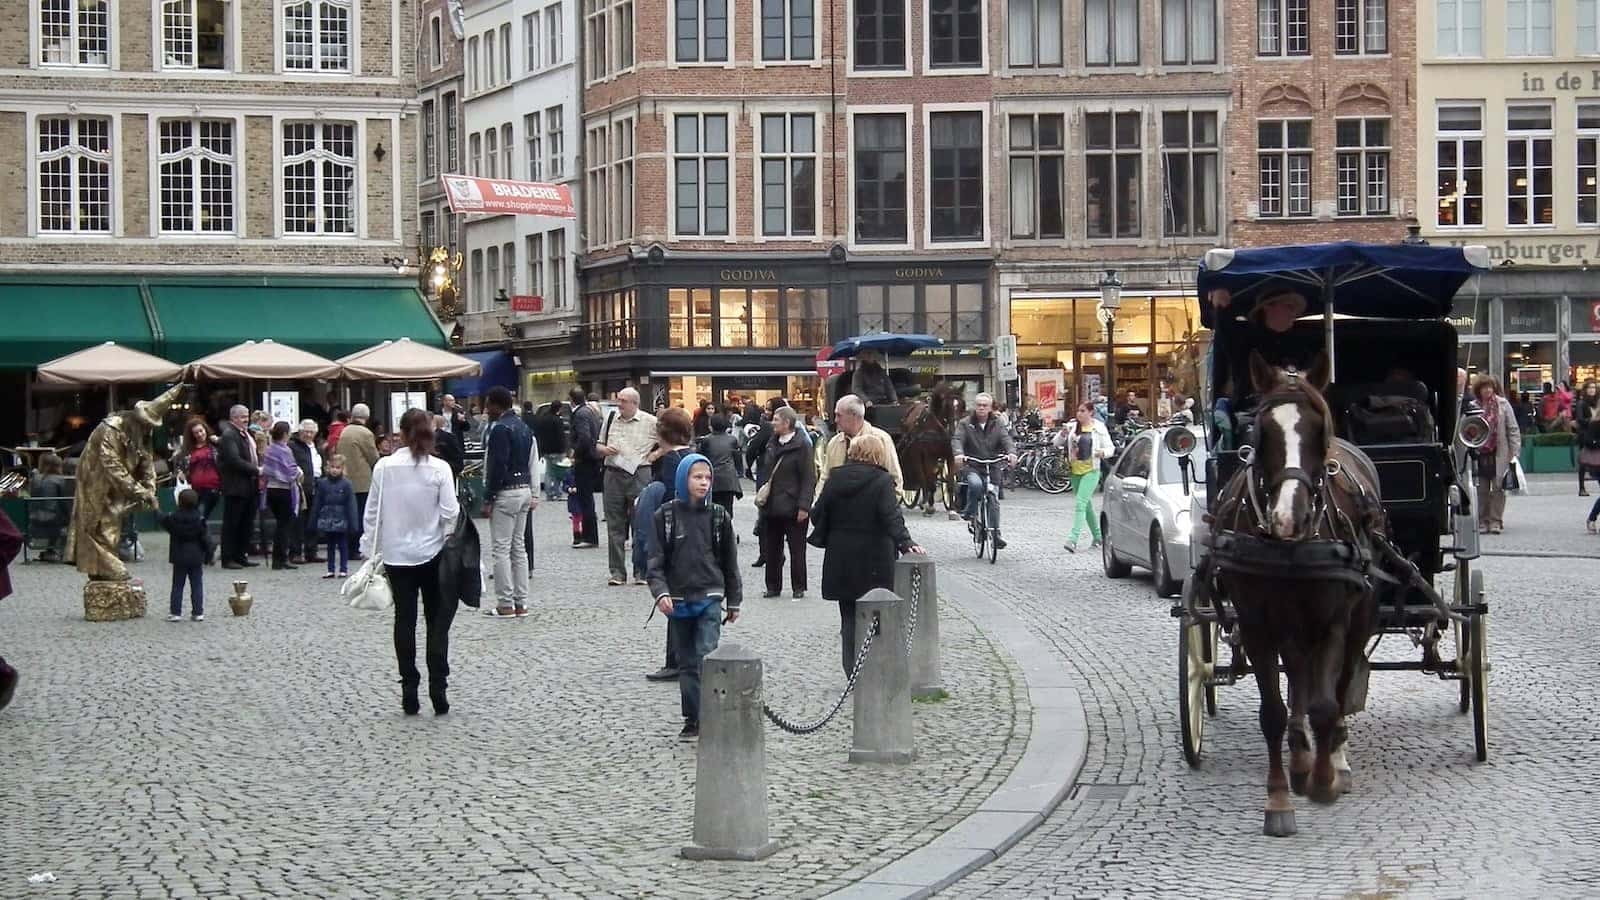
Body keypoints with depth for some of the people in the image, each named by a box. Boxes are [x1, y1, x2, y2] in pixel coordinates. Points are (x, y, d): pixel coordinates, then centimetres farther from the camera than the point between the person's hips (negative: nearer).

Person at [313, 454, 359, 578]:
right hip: (327, 520, 3)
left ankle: (344, 569, 11)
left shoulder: (346, 484, -6)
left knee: (343, 546, 5)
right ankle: (330, 570, 16)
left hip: (341, 520, -3)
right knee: (330, 546, 11)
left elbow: (351, 505, -6)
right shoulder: (323, 483, 2)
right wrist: (314, 521, 6)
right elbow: (317, 504, 7)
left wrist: (352, 523, -9)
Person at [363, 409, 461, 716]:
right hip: (432, 554, -1)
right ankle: (438, 690, 0)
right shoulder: (439, 469, -10)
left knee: (405, 622, 9)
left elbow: (373, 514, -1)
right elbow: (450, 514, -10)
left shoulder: (384, 468, -5)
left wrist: (370, 552, 8)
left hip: (396, 555, 1)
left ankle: (409, 691, 9)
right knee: (437, 622, 8)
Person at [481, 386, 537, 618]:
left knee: (500, 549, -5)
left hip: (506, 493, -9)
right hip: (524, 490, 9)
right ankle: (521, 603, 14)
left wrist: (488, 499, -15)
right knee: (518, 547, 12)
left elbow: (497, 466, -19)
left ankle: (505, 605, -5)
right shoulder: (523, 427, 14)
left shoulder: (499, 429, -14)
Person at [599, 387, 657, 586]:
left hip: (638, 475, -4)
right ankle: (617, 572, 8)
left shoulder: (650, 422, -2)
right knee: (614, 526, 4)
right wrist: (604, 449, -2)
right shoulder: (610, 419, 10)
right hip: (613, 474, 4)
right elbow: (599, 445, 19)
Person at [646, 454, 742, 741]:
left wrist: (733, 602, 14)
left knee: (706, 657, -14)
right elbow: (656, 560, -2)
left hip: (709, 599, -1)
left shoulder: (717, 516, 3)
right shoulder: (666, 516, 0)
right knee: (686, 663, 8)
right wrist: (661, 592, -17)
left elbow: (729, 561, 11)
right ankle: (692, 720, 17)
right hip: (678, 601, 1)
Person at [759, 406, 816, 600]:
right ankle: (773, 586, 19)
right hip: (772, 507, 7)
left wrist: (804, 506, -18)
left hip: (793, 508, -7)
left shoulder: (801, 446, -10)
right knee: (771, 549, 10)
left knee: (797, 550, 2)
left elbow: (809, 479, -13)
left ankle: (798, 588, 11)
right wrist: (763, 493, 10)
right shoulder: (772, 445, 12)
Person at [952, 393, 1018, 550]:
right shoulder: (965, 424, 0)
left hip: (992, 466, 2)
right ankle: (970, 513, -11)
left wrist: (1011, 453, -31)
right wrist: (958, 454, -37)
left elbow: (1006, 439, -9)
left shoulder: (997, 424, 6)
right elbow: (957, 440, -14)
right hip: (971, 466, -2)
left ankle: (995, 535, 10)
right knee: (975, 484, -34)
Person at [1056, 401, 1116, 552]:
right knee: (1087, 505, 16)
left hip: (1090, 471, -5)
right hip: (1075, 471, 5)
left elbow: (1111, 448, 1)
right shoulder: (1072, 426, 4)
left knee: (1081, 503, -17)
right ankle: (1098, 535, 31)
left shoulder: (1099, 428, -4)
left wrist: (1103, 452, -21)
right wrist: (1062, 434, -13)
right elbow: (1056, 443, 7)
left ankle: (1073, 539, -24)